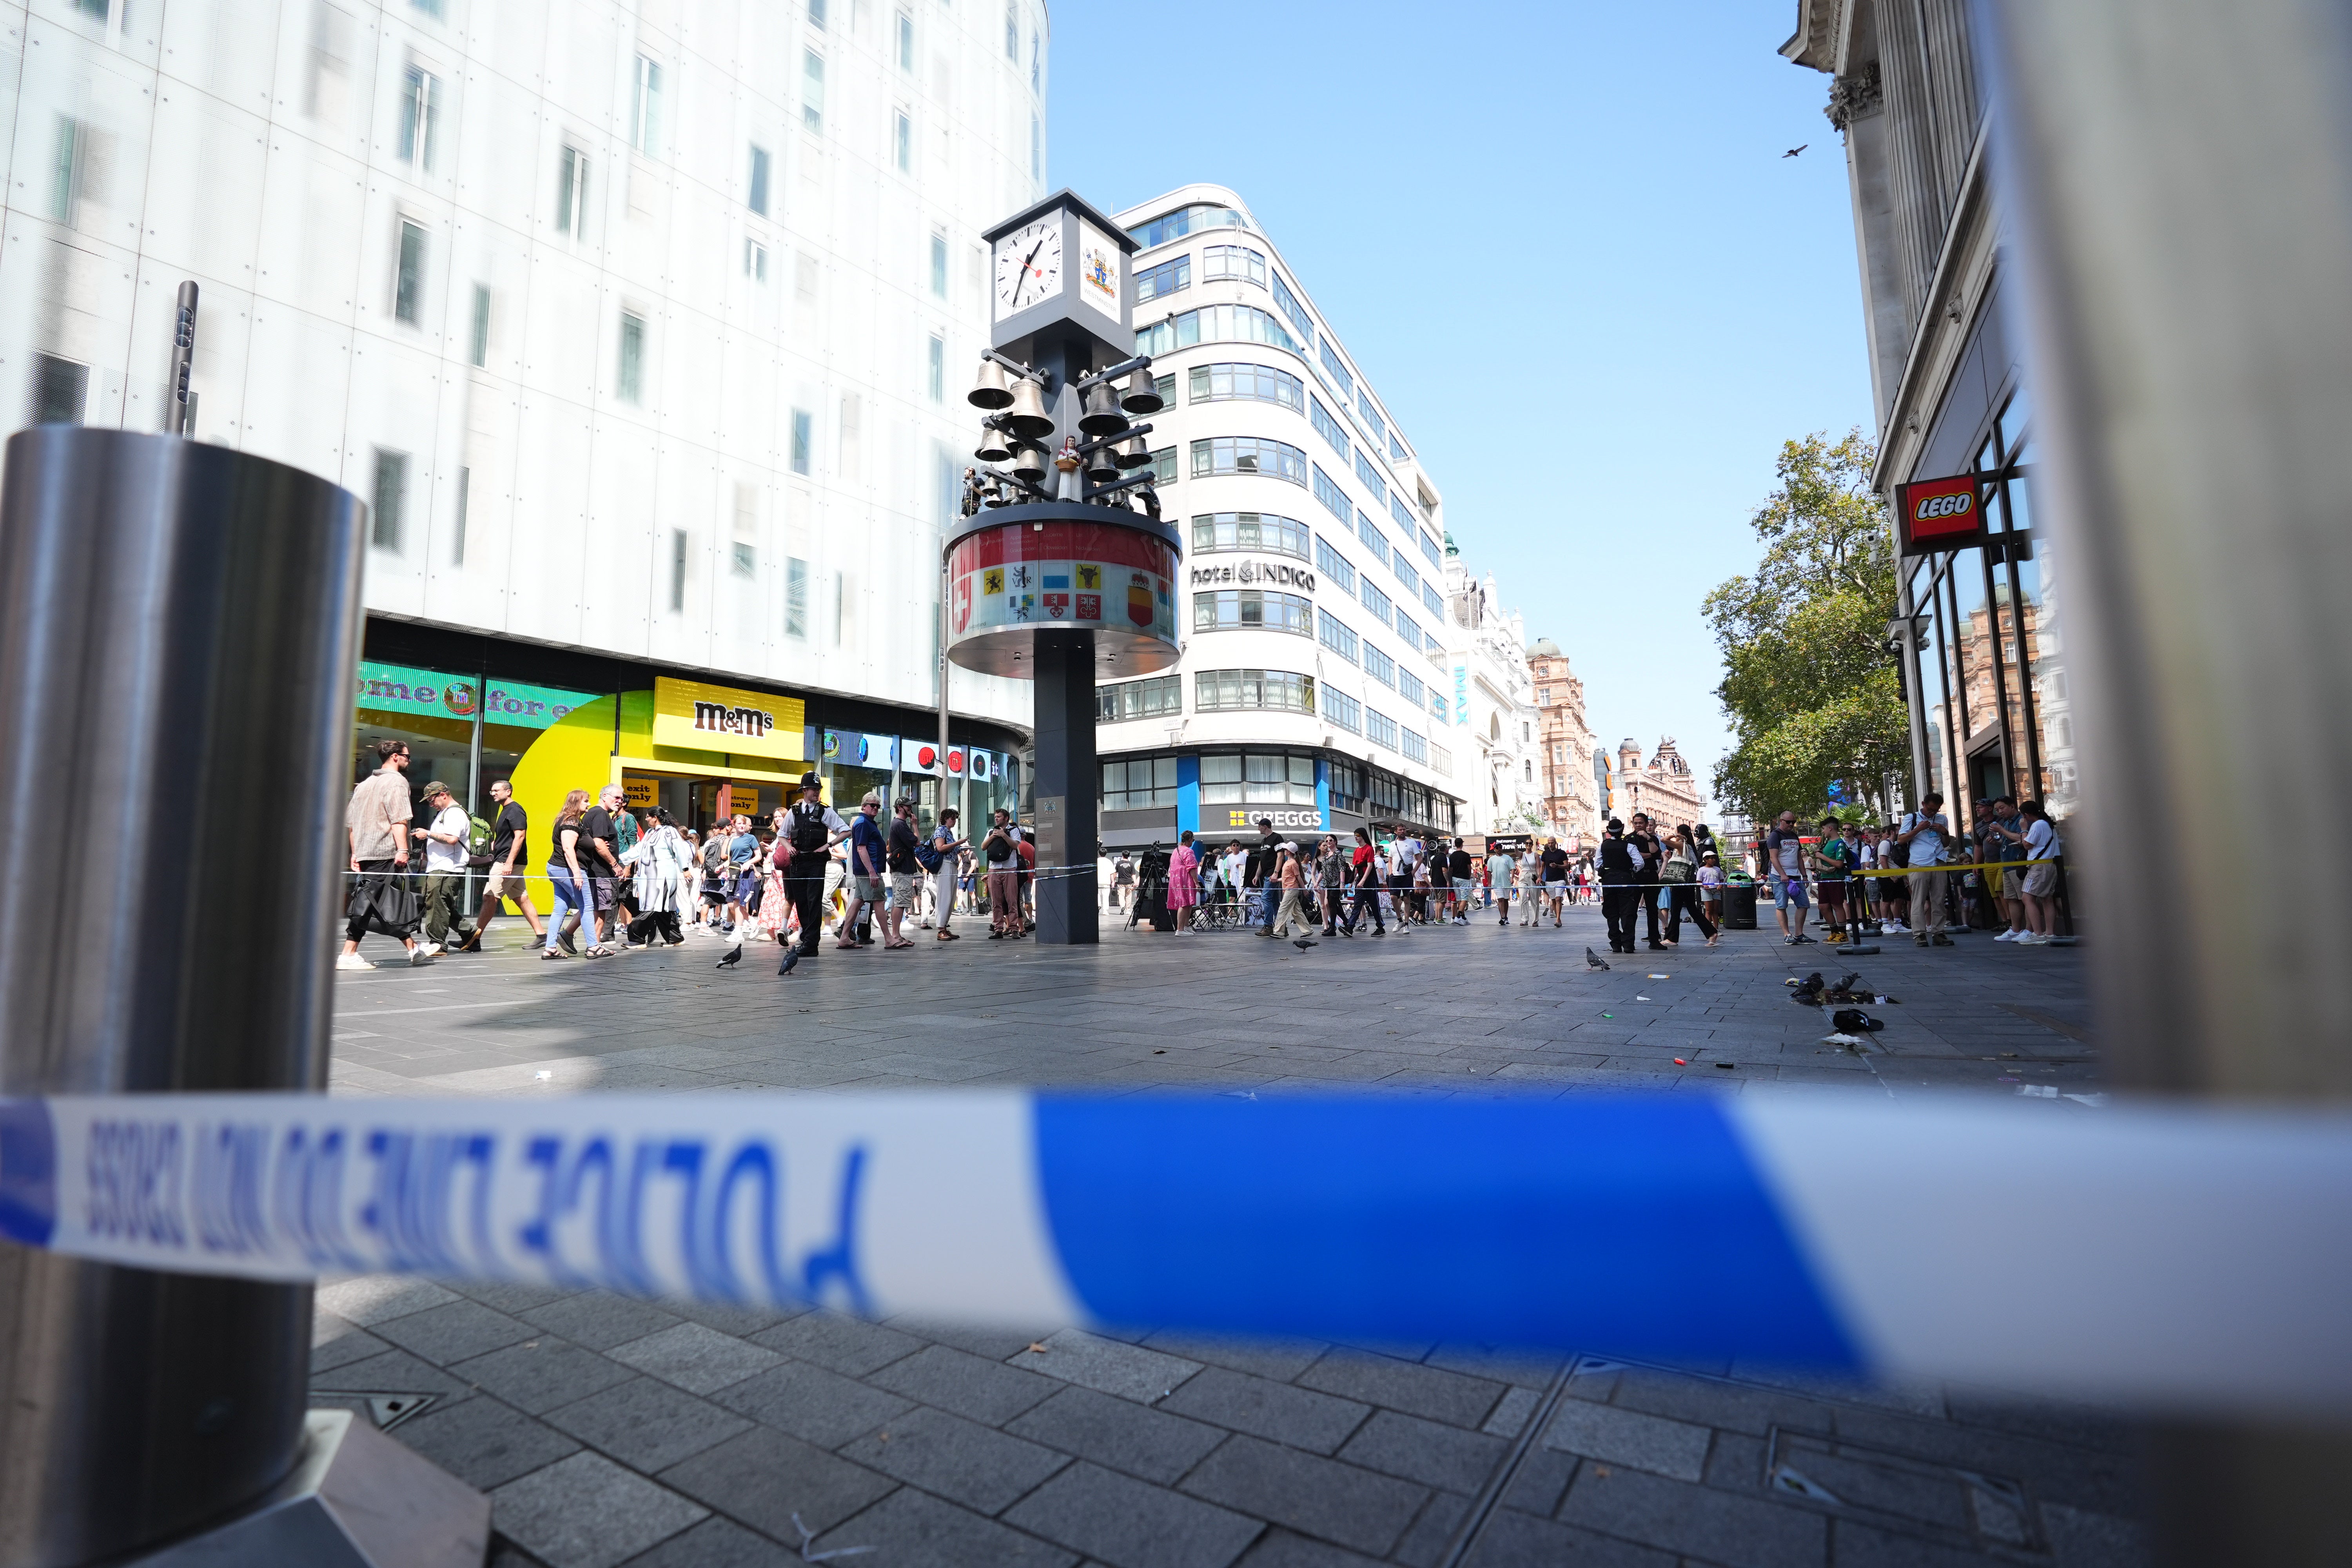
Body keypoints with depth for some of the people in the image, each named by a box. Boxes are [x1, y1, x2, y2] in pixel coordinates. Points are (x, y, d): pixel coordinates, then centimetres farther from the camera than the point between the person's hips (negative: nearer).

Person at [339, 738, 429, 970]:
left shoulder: (364, 784, 21)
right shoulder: (397, 781, -5)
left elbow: (350, 823, 23)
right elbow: (399, 820, -17)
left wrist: (355, 854, 25)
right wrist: (403, 850, -20)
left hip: (365, 853, 9)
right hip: (386, 853, -9)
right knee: (367, 901, -9)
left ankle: (413, 948, 18)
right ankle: (348, 955, -11)